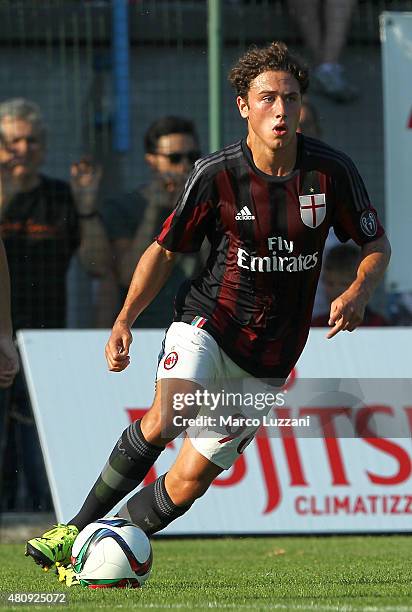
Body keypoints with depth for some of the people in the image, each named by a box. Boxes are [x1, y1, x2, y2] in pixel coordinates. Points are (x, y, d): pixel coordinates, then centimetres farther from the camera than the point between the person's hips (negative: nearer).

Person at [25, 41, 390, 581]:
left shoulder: (332, 171, -7)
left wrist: (358, 293, -16)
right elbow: (165, 250, 2)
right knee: (161, 423, -29)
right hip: (208, 325, -1)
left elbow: (377, 245, 6)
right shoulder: (215, 174, -9)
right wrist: (125, 320, -10)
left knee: (189, 482, -2)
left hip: (269, 358, 1)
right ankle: (78, 529, -15)